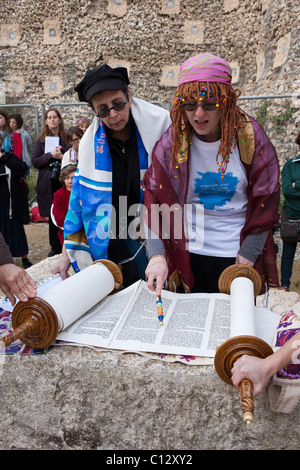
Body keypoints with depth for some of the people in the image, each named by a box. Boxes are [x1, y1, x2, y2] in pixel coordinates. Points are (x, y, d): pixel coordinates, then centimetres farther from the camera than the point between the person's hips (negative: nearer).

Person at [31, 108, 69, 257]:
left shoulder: (66, 138, 7)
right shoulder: (40, 140, 8)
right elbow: (34, 161, 0)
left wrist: (61, 157, -16)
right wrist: (50, 155, -14)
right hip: (47, 183, 1)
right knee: (52, 216, 6)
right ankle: (55, 247, 18)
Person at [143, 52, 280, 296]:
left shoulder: (250, 135, -6)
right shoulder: (173, 140, -6)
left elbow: (266, 201, -1)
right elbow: (154, 200, -8)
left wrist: (248, 254, -6)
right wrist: (156, 255, -19)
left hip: (238, 255, 0)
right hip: (187, 256, 1)